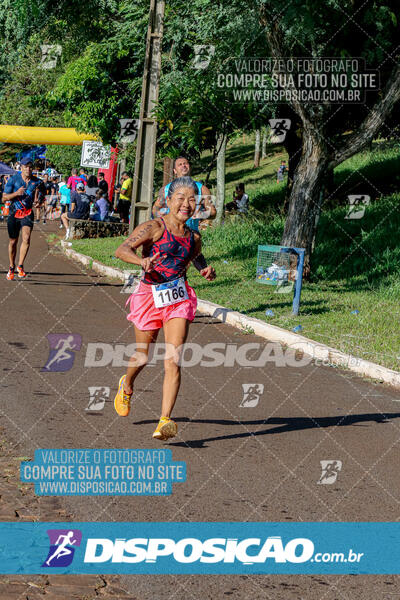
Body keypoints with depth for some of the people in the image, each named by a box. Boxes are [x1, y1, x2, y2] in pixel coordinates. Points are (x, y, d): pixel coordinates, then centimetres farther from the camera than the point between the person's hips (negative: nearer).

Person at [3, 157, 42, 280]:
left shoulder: (36, 181, 1)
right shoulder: (13, 179, -5)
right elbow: (4, 197, -3)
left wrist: (36, 202, -12)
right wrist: (16, 193, -20)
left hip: (28, 213, 0)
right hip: (14, 213, 0)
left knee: (26, 239, -20)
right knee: (13, 242, 8)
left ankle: (20, 266, -11)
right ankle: (11, 268, 25)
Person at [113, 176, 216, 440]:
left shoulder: (194, 237, 8)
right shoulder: (154, 227, -8)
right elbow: (122, 250, -18)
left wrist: (206, 270, 8)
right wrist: (142, 261, -38)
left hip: (179, 298, 3)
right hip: (150, 296, -3)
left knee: (173, 361, -12)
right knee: (143, 356, 14)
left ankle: (165, 421, -17)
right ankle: (127, 386, 49)